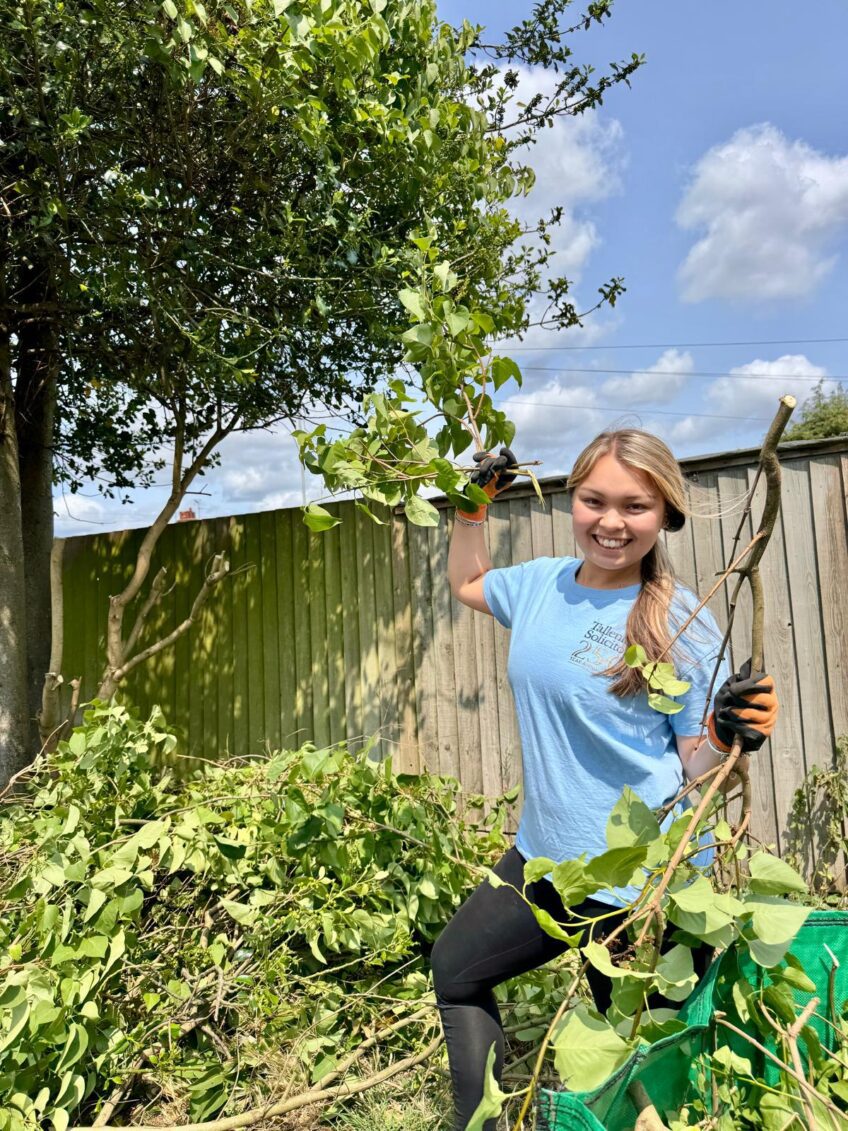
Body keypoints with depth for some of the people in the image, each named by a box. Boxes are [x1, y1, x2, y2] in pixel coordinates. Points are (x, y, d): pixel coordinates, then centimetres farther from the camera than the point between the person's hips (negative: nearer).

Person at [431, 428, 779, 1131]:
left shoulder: (682, 623, -18)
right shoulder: (542, 583, -2)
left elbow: (695, 765, -13)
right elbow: (466, 582, 18)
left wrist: (731, 734, -34)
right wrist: (474, 501, 8)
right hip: (543, 856, 7)